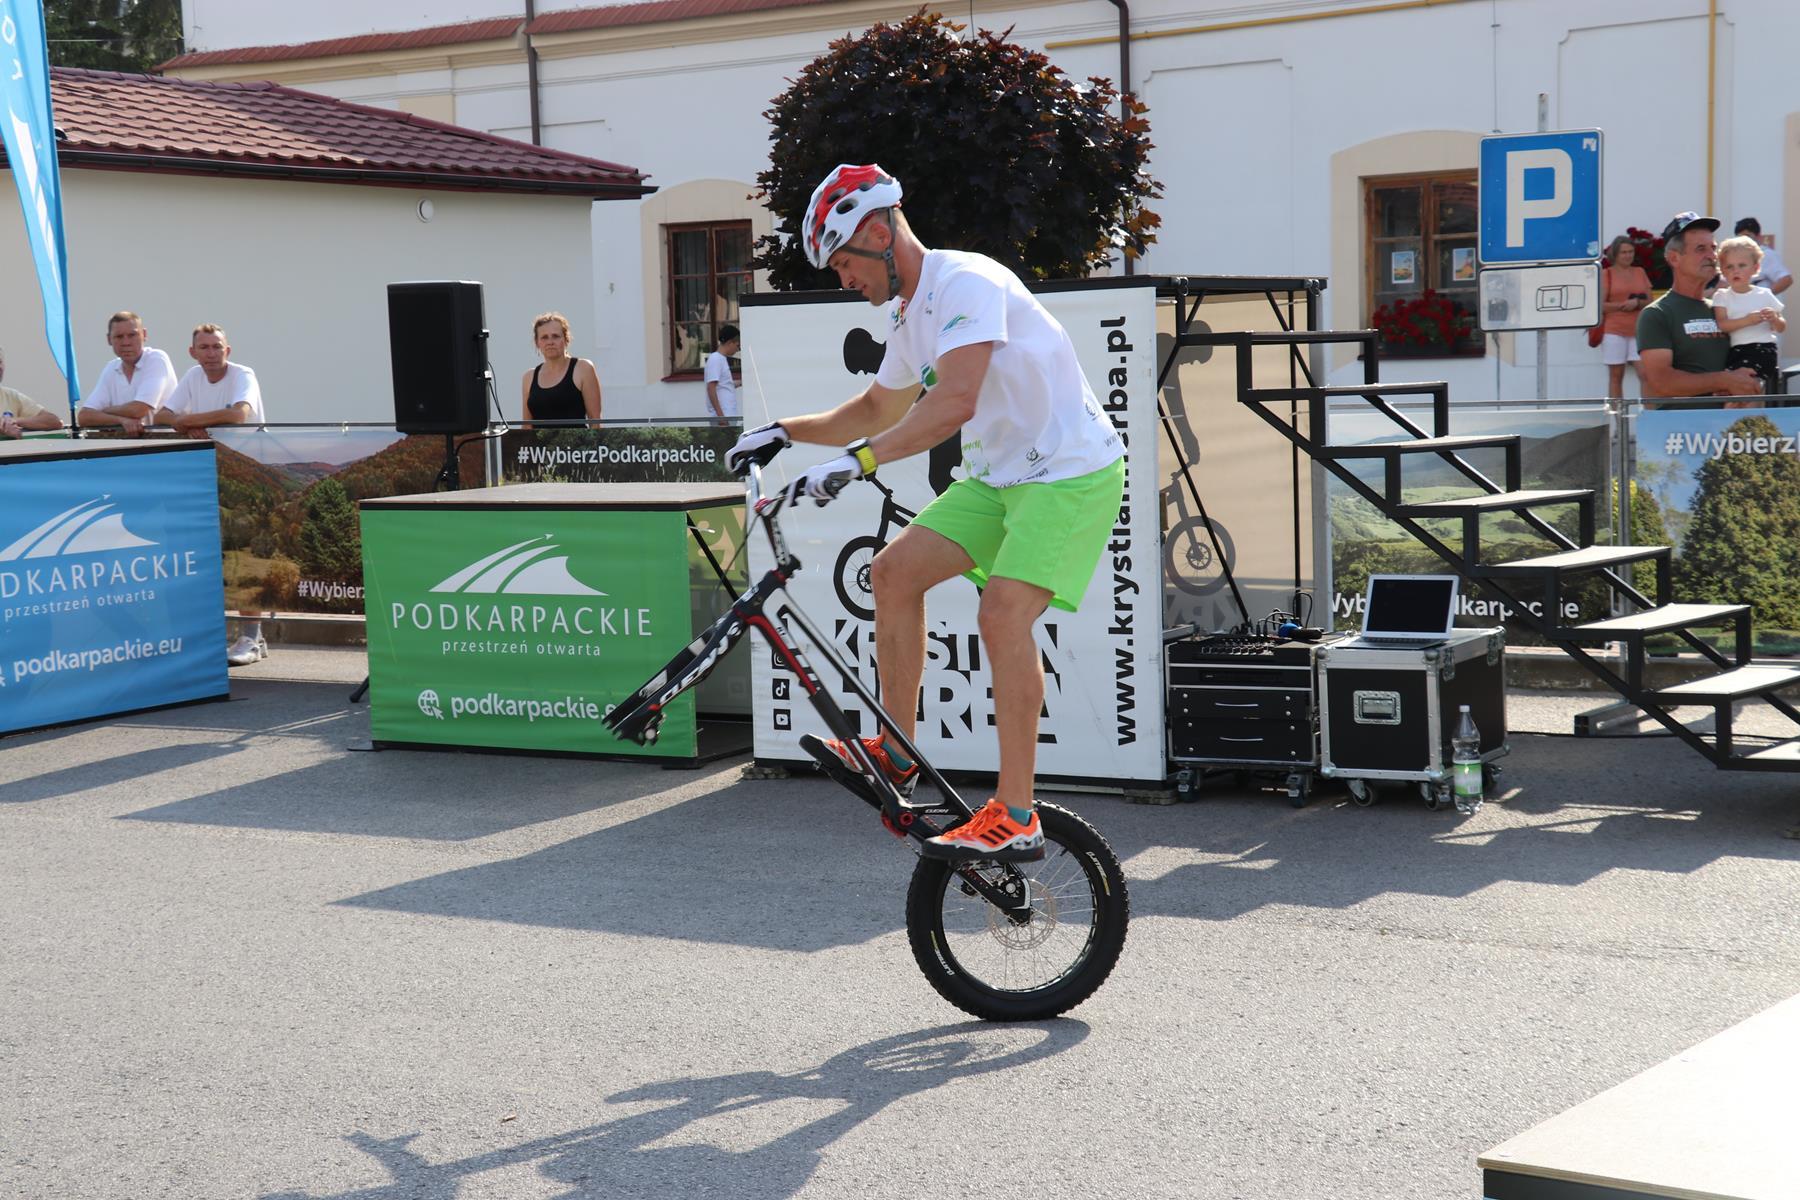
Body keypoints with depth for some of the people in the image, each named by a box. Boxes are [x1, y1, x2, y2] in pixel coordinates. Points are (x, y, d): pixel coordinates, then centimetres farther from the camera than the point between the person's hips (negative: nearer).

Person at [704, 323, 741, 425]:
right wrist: (720, 414, -21)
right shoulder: (715, 359, -11)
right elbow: (711, 388, -17)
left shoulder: (722, 359, 17)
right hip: (723, 415, -10)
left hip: (729, 415, 10)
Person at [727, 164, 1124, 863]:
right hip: (1002, 475, 10)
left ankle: (1016, 818, -19)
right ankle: (897, 754, 15)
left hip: (1074, 470, -10)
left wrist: (858, 460, -42)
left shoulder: (965, 282, -21)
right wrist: (783, 432, 18)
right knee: (895, 571, 5)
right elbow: (878, 410, 27)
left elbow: (954, 402, -35)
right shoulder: (908, 313, 10)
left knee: (1002, 614, -24)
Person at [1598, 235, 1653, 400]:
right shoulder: (1607, 274, 3)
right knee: (1616, 375, 1)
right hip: (1615, 331, -3)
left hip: (1638, 331, 3)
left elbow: (1650, 302, 12)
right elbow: (1600, 305, -5)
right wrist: (1623, 305, -14)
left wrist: (1637, 303, -9)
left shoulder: (1640, 272, 14)